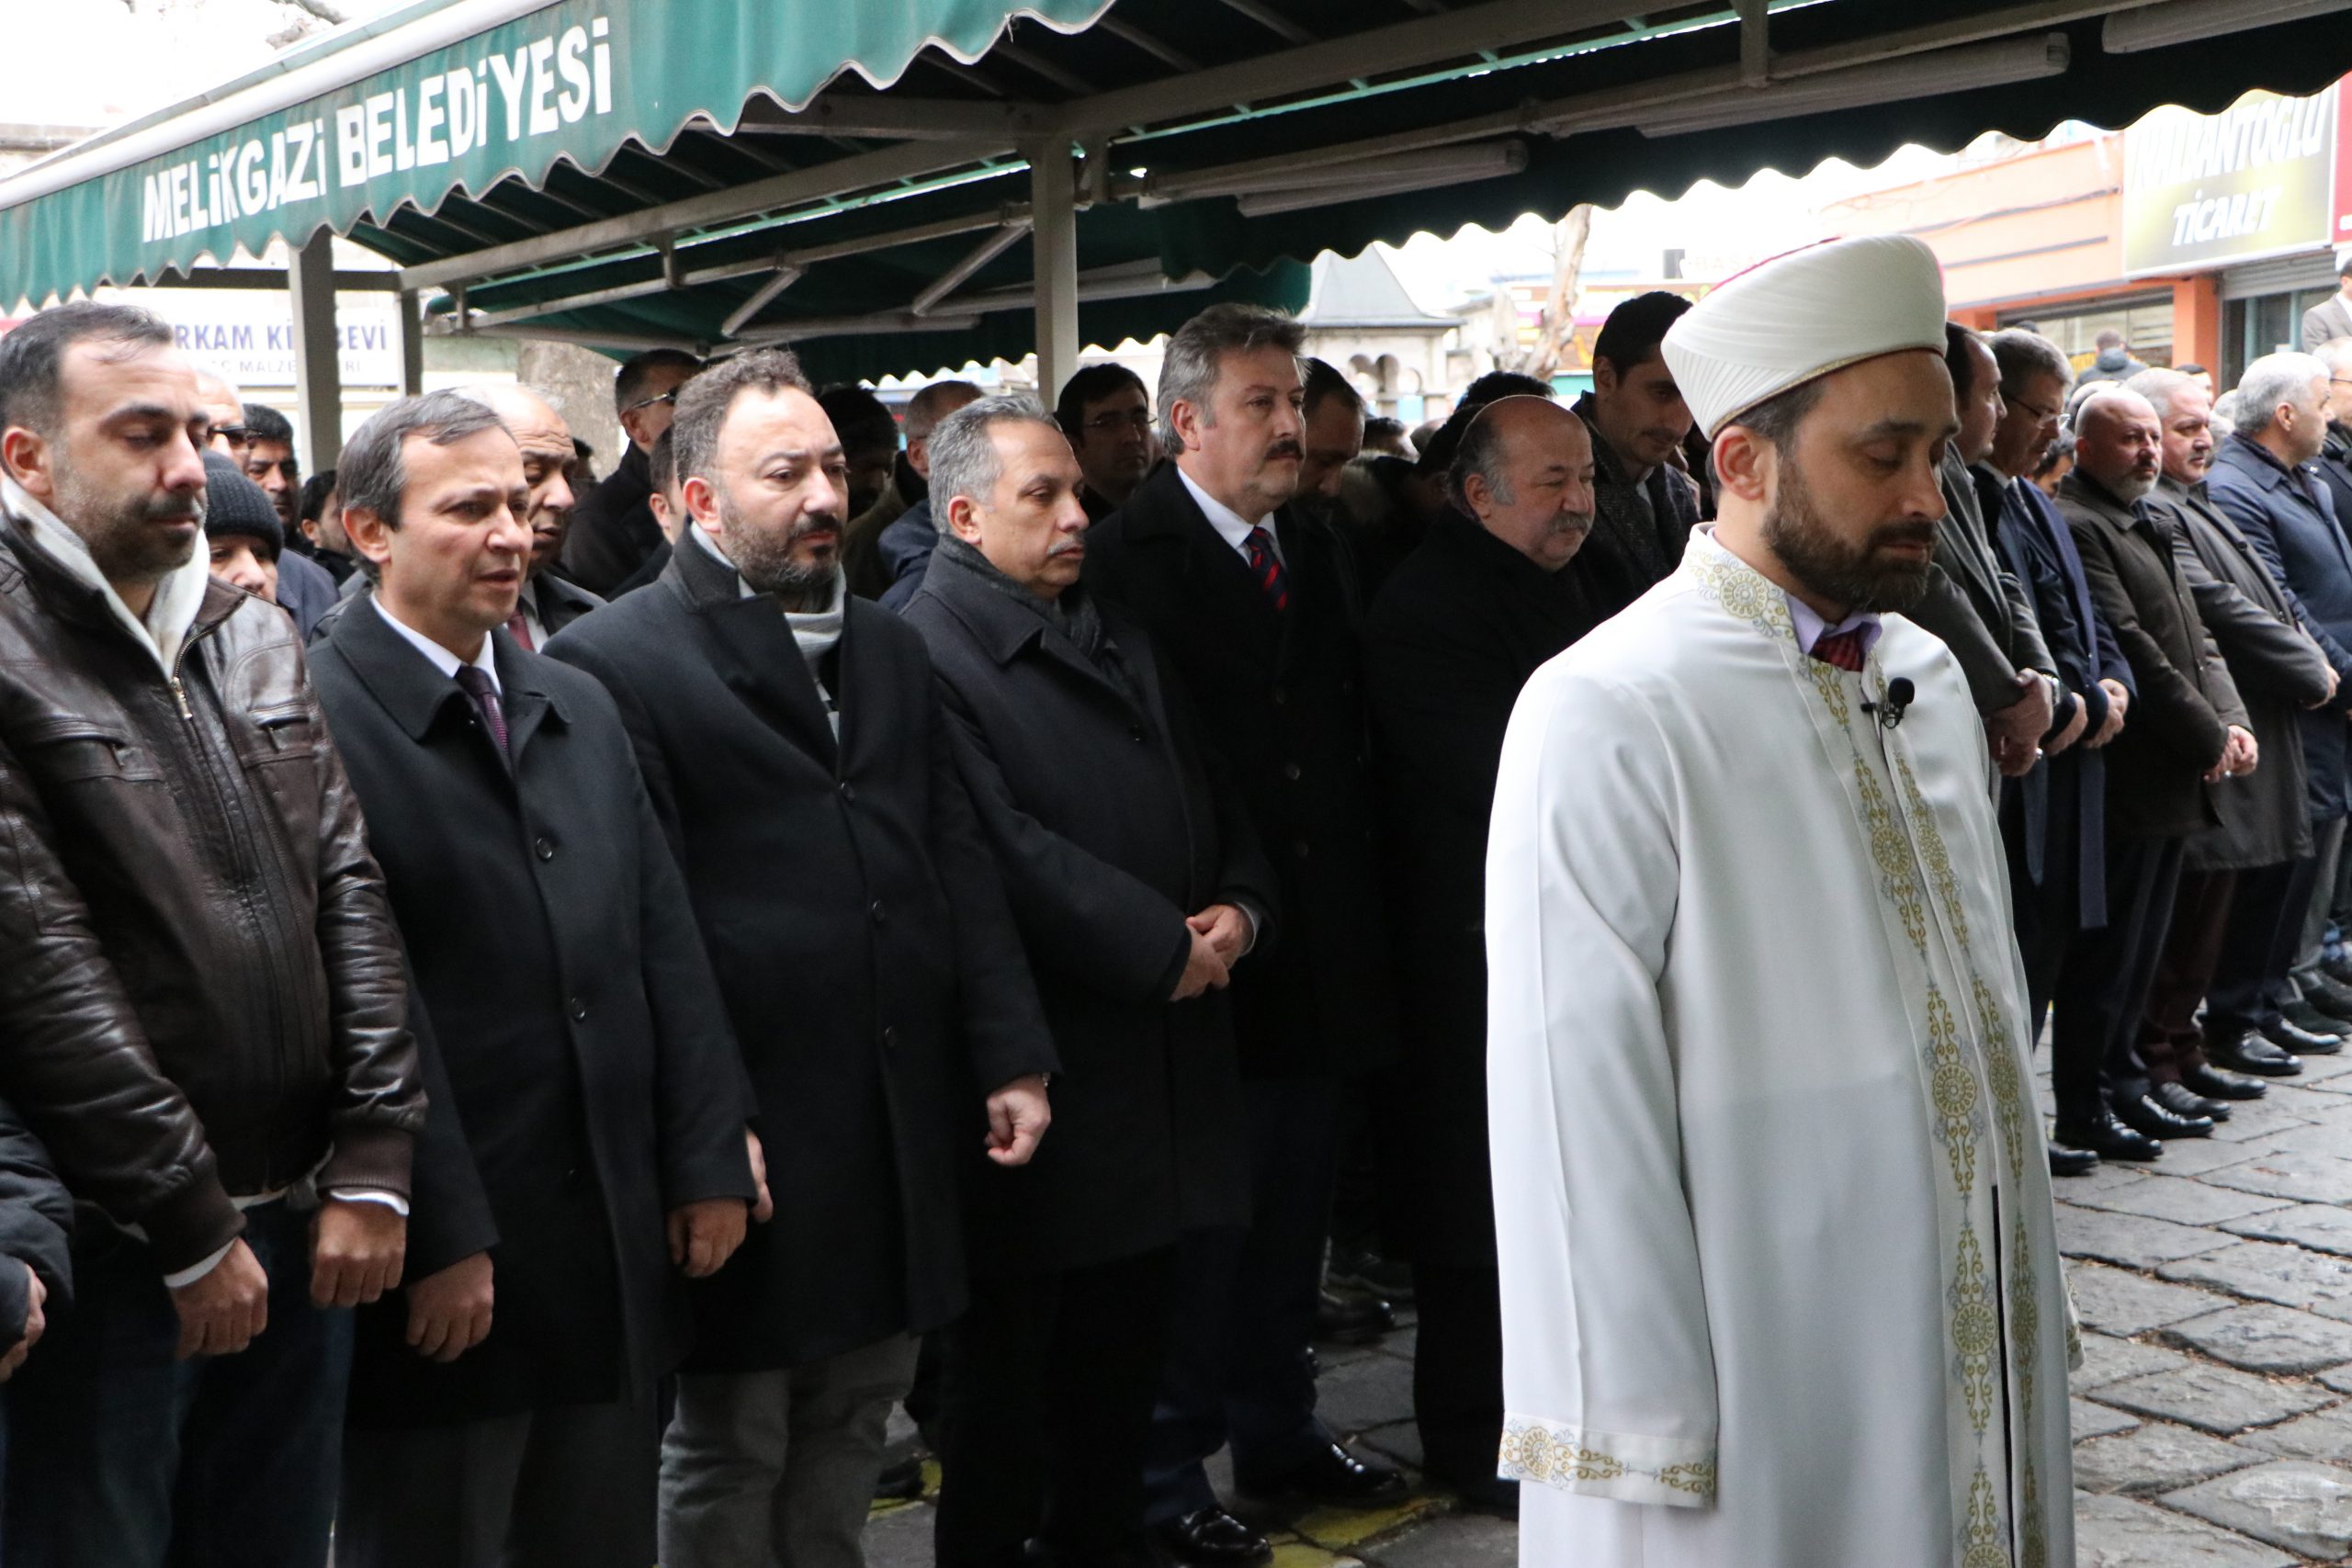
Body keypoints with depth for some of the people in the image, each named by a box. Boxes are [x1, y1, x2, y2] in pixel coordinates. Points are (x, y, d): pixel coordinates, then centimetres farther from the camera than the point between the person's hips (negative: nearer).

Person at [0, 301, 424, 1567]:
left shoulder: (257, 641, 10)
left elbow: (348, 891, 6)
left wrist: (373, 1163, -2)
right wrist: (193, 1229, -13)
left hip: (304, 1227, 6)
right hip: (108, 1257, -6)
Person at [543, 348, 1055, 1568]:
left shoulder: (889, 652, 15)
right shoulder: (612, 663, -8)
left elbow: (959, 865, 13)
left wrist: (1011, 1055, 6)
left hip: (903, 1132, 7)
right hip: (753, 1140, -6)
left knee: (853, 1420, 17)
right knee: (728, 1450, 8)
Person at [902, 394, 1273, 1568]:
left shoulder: (1123, 638, 17)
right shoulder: (921, 650, -11)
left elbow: (1210, 793, 19)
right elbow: (1005, 852, -19)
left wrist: (1238, 905, 0)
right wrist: (1164, 947, -16)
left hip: (1160, 1049, 8)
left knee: (1123, 1337, 17)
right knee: (1008, 1350, 6)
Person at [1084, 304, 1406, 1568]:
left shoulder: (1317, 554, 13)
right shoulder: (1127, 560, -12)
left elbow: (1349, 736, 15)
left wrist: (1354, 913, 8)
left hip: (1317, 948, 7)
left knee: (1291, 1212, 18)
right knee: (1198, 1218, 3)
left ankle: (1279, 1431, 34)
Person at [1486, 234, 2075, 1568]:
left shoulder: (1929, 679, 7)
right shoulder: (1606, 719, -17)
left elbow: (1984, 1019, 14)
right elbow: (1577, 1116, -18)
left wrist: (2035, 1298, 15)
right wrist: (1643, 1455, -16)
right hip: (1759, 1425, -7)